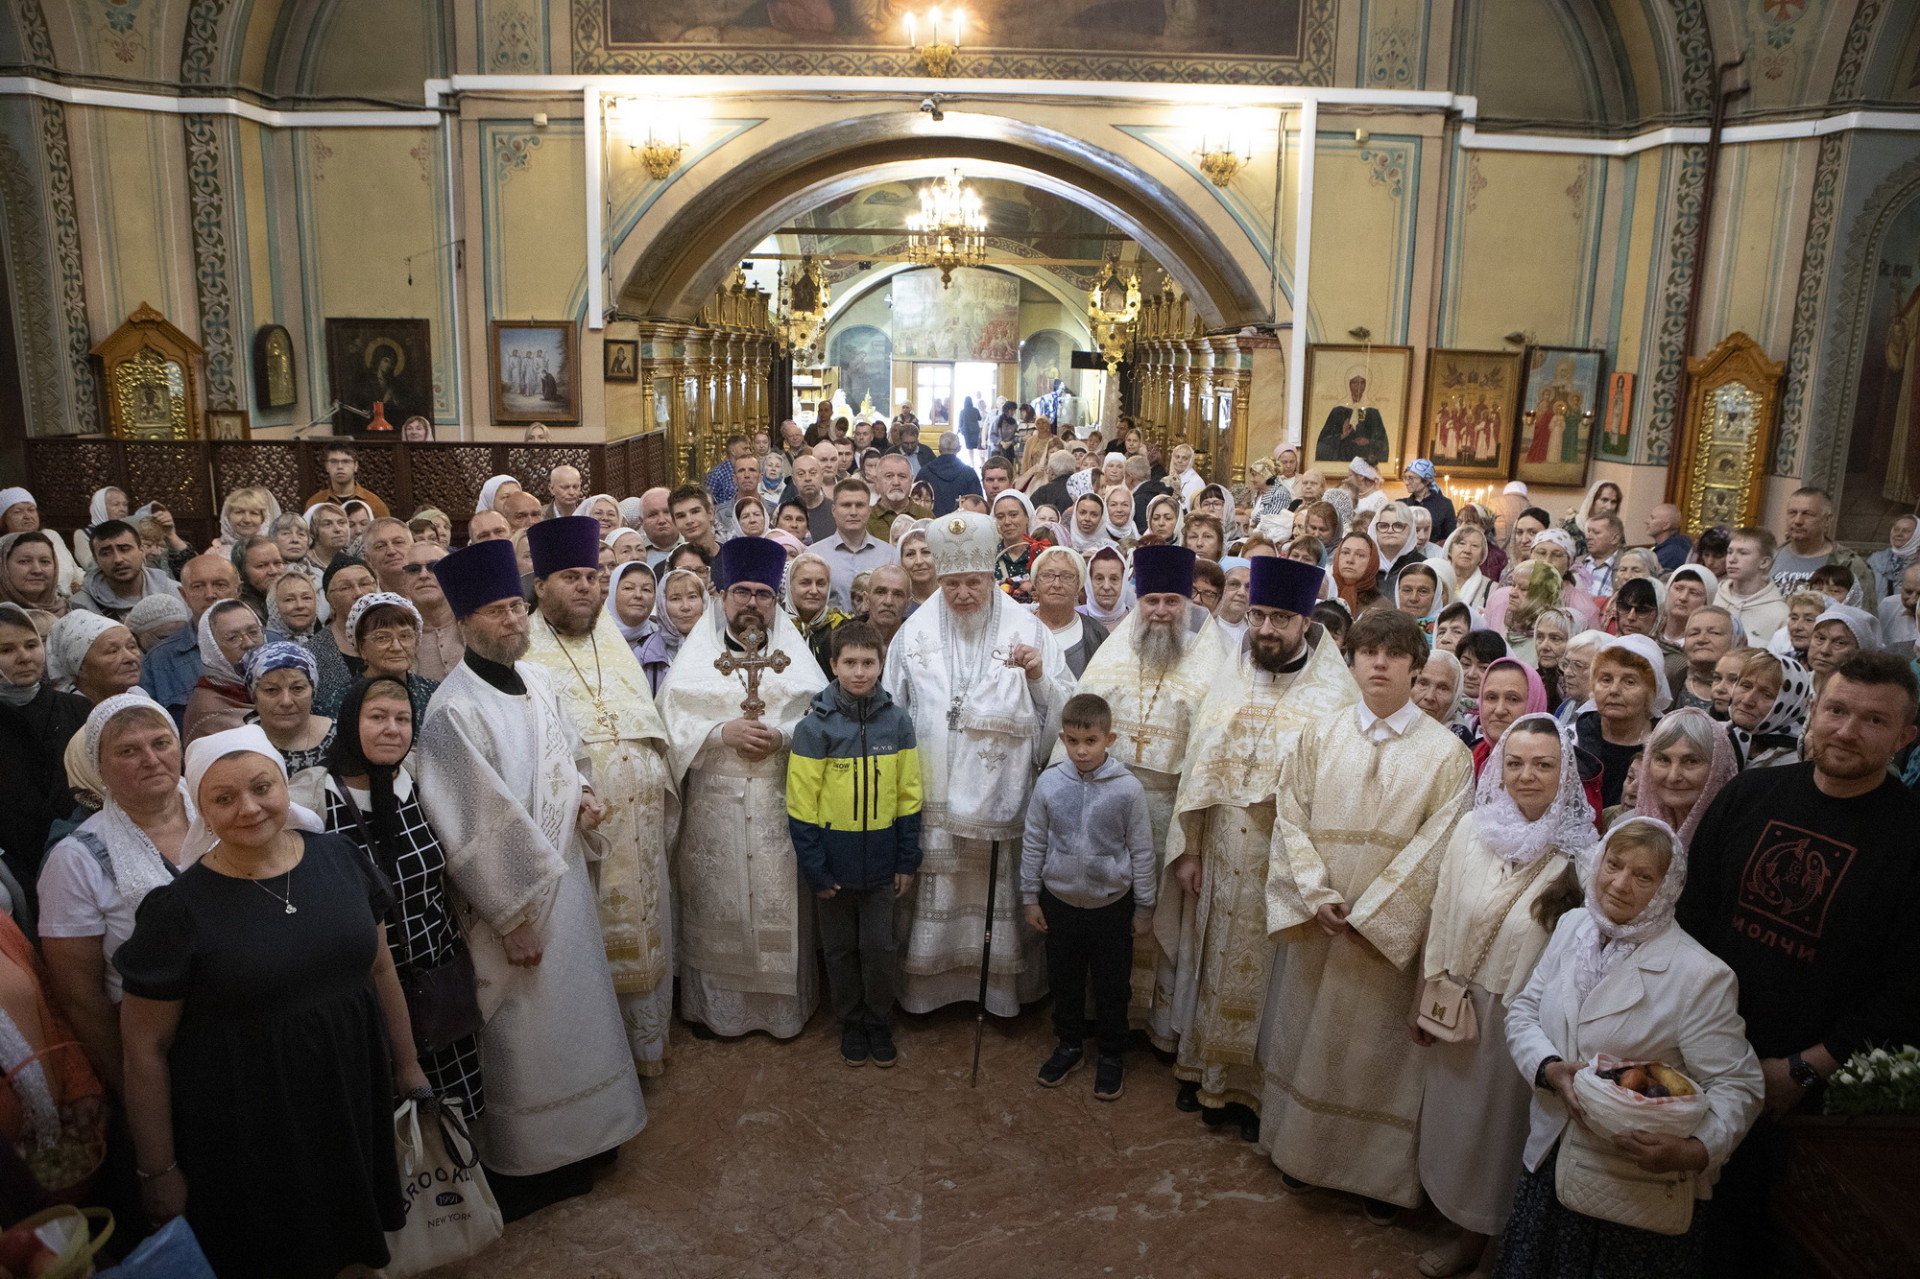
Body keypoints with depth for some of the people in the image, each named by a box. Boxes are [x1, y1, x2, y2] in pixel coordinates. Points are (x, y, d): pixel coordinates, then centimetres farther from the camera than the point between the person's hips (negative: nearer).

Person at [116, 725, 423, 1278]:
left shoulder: (338, 858, -4)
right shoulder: (178, 908, -15)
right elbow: (145, 1048, -9)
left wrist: (407, 1066, 12)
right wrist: (159, 1171, -5)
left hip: (356, 1106, 4)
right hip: (246, 1143, -3)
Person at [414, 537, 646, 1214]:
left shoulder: (536, 681, 3)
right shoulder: (455, 711, -21)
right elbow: (475, 828, -21)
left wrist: (583, 792, -2)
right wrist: (513, 920, -18)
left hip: (564, 876, 8)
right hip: (511, 900, -8)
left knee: (572, 1006, 20)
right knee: (520, 1033, 7)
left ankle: (573, 1141, 40)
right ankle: (521, 1168, 27)